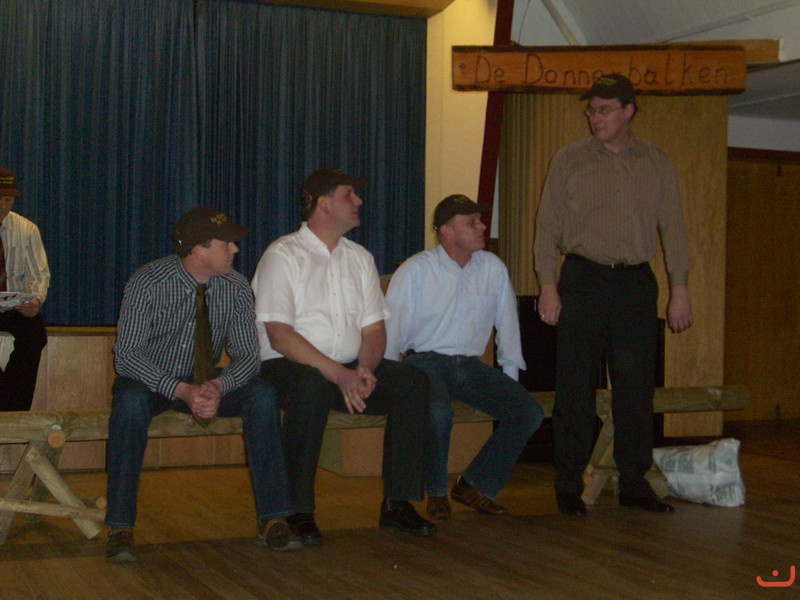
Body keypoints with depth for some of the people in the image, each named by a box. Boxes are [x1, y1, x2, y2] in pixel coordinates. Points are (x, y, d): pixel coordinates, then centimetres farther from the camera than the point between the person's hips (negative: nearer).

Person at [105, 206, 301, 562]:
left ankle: (272, 520, -19)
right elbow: (126, 354, -23)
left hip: (206, 384, 3)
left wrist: (218, 386, -31)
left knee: (262, 394, -23)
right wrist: (181, 390, -36)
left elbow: (248, 355, -9)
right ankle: (120, 529, -29)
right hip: (151, 381, -3)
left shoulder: (235, 287, -8)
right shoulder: (148, 283, -19)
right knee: (131, 401, -37)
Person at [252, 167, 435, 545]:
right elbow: (279, 335, -16)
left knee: (413, 381, -16)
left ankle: (397, 503, -10)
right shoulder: (282, 255, -5)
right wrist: (339, 375, -24)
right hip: (287, 367, -6)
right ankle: (298, 510, -26)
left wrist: (364, 369, -12)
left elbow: (374, 328, 11)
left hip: (349, 370, 6)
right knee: (312, 385, -39)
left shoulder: (360, 258, 15)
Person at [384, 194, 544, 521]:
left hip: (470, 364, 5)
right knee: (438, 411, -37)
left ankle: (474, 485, 4)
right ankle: (436, 492, -8)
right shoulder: (414, 271, -7)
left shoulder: (493, 268, 5)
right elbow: (390, 327, -7)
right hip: (425, 362, -5)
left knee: (529, 412, -13)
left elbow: (507, 324, 14)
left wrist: (509, 378, 12)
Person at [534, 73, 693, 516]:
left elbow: (673, 229, 9)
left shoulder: (656, 163, 8)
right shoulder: (569, 161, 3)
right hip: (583, 280, -2)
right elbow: (547, 227, 3)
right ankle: (569, 485, 10)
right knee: (576, 388, 0)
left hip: (636, 283, 2)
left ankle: (633, 483, 14)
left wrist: (679, 289, 4)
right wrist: (548, 286, -5)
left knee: (636, 388, 4)